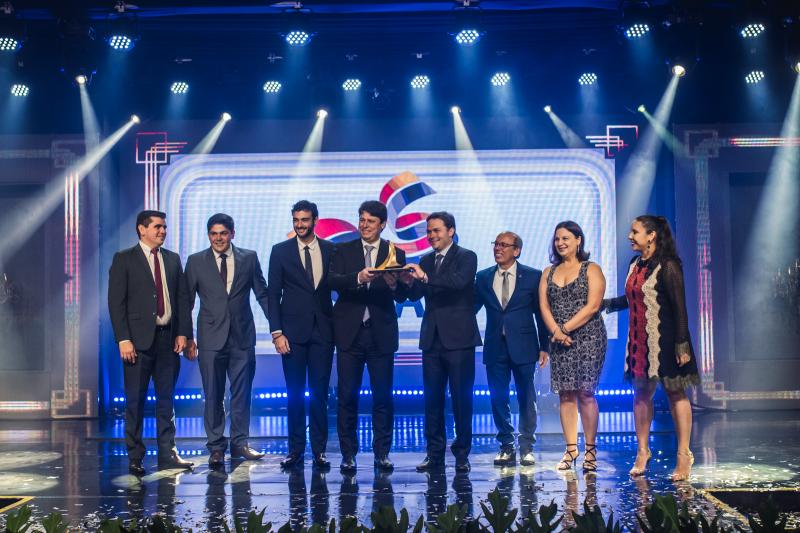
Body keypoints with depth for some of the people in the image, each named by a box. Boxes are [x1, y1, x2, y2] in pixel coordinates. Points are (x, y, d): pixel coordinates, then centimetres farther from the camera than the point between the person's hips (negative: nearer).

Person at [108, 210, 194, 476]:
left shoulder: (173, 259, 13)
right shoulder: (124, 259, 0)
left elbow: (183, 298, 12)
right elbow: (116, 302, -5)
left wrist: (182, 333, 2)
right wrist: (123, 339, -12)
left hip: (168, 337, 4)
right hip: (138, 339, -4)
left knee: (166, 398, 8)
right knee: (135, 401, 1)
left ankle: (168, 454, 14)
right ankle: (135, 457, 9)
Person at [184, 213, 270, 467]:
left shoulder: (249, 258, 5)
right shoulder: (196, 262, 3)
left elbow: (262, 294, 9)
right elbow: (187, 300, 5)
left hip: (242, 336, 1)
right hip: (211, 337, -1)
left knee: (242, 392, 7)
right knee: (213, 395, 3)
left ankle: (240, 443, 18)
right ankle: (216, 446, 13)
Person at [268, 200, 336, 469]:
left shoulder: (331, 250, 6)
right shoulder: (280, 251, 3)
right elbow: (273, 295, 2)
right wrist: (276, 332, -6)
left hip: (323, 330, 1)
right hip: (293, 331, -1)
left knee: (320, 392, 3)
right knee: (295, 393, 3)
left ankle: (319, 450, 10)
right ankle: (295, 449, 11)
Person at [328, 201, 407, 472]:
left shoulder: (395, 253, 5)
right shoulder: (344, 250, 6)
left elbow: (402, 297, -1)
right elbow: (331, 280, -10)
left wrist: (394, 284, -23)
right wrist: (358, 278, -27)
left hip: (381, 333, 0)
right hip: (349, 332, 0)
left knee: (383, 396, 3)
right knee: (347, 396, 2)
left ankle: (382, 453, 13)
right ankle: (348, 454, 10)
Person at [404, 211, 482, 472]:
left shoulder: (466, 257, -2)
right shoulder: (425, 261, 14)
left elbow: (459, 281, -22)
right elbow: (415, 295, 5)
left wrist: (425, 277, -26)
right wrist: (409, 281, -16)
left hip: (458, 338, -5)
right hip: (432, 338, 5)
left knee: (461, 397, -1)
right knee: (432, 398, 6)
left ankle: (462, 454, 6)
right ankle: (434, 453, 12)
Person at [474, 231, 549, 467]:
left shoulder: (533, 276, 0)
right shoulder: (483, 277, 7)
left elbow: (541, 313, 2)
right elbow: (472, 307, 8)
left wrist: (544, 346, -1)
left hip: (523, 346, -2)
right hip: (495, 347, 2)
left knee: (526, 398, 4)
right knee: (498, 398, 6)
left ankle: (527, 447, 14)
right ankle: (506, 447, 17)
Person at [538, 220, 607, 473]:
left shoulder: (591, 270, 2)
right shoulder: (548, 273, 16)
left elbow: (592, 305, -8)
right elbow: (544, 306, 6)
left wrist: (566, 328, -13)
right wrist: (556, 331, -10)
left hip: (588, 337, -4)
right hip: (558, 340, 4)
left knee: (585, 392, -7)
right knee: (565, 394, 2)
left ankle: (590, 450, -1)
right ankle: (570, 449, 6)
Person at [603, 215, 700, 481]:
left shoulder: (667, 266, -11)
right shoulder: (635, 264, 11)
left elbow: (679, 306, -13)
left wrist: (681, 343, -17)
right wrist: (607, 303, 18)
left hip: (664, 339, -7)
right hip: (639, 339, 7)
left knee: (675, 392, 0)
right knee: (641, 393, 9)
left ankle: (684, 454, 5)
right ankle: (642, 451, 17)